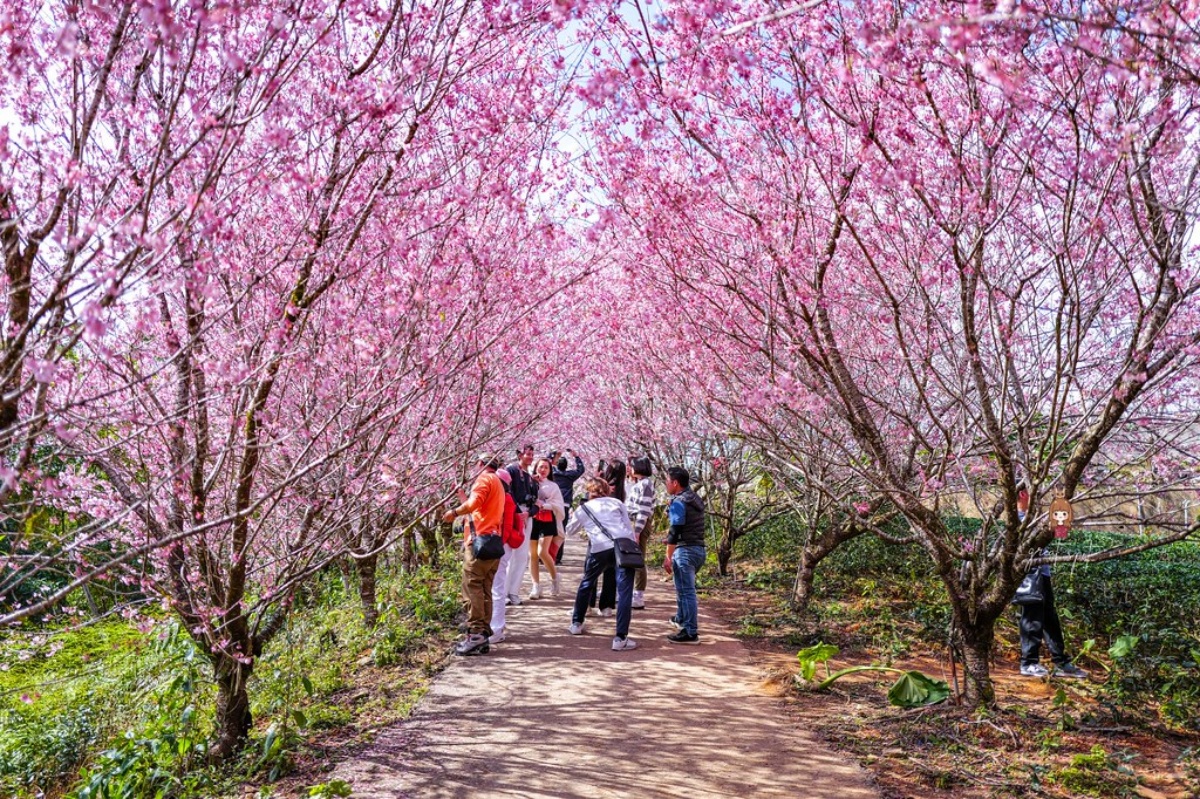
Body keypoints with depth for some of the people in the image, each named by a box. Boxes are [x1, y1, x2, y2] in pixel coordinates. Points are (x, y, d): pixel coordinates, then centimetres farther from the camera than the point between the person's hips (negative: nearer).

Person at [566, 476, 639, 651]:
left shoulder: (583, 509, 21)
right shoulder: (617, 502, 20)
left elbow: (570, 530, 36)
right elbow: (629, 527, 12)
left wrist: (584, 526, 55)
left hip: (599, 550, 1)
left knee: (586, 583, 26)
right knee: (624, 591, -4)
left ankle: (576, 623, 37)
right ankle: (621, 638, -13)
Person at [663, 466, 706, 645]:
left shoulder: (679, 502, -13)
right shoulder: (695, 500, 14)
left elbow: (675, 531, -18)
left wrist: (668, 557, -16)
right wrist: (672, 541, 26)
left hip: (686, 550, -9)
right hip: (699, 549, 9)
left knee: (686, 590, -6)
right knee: (684, 587, 25)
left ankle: (691, 633, -6)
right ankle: (681, 619, 41)